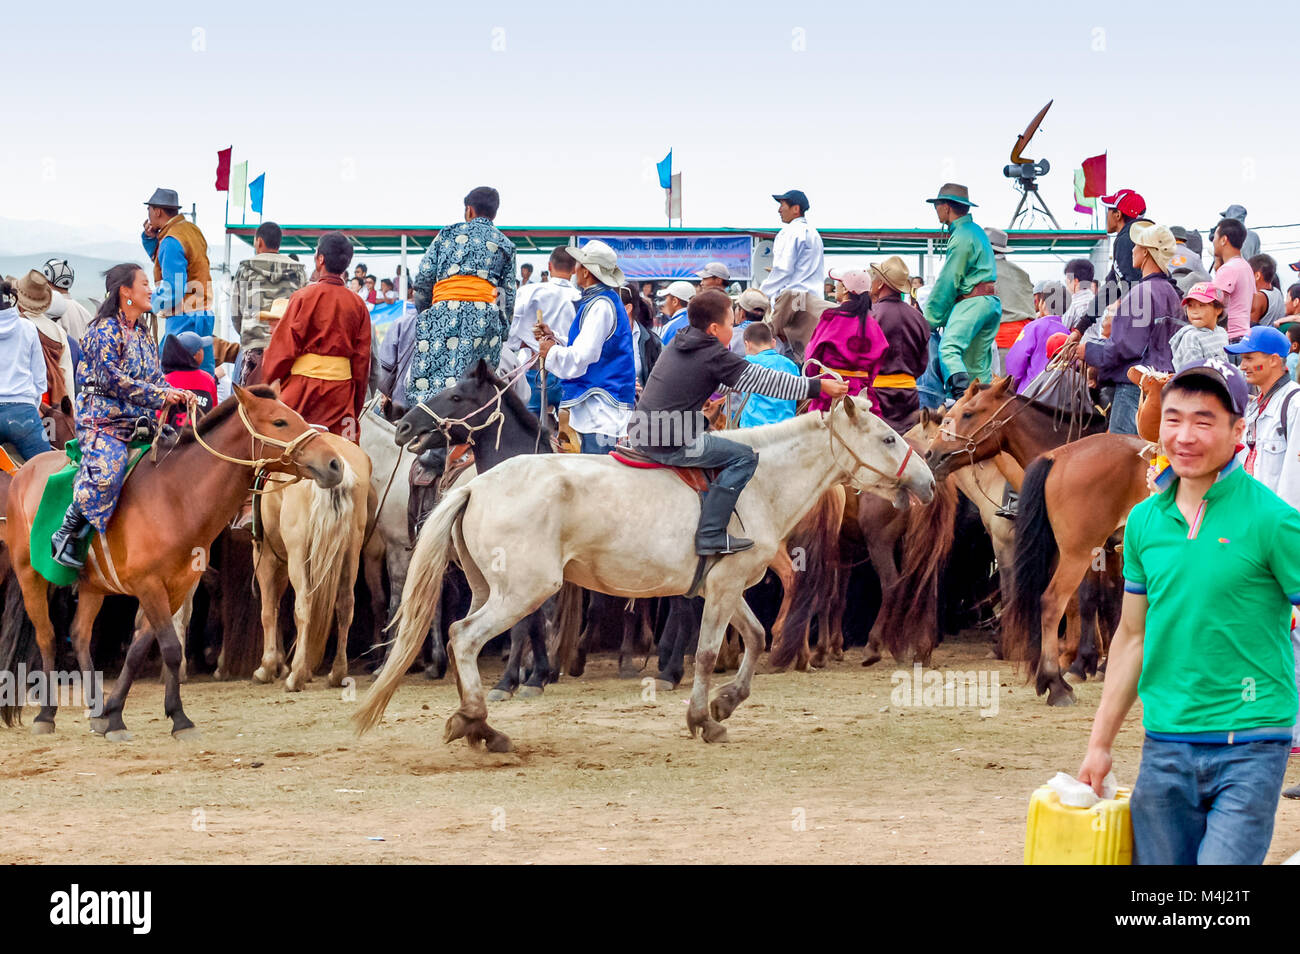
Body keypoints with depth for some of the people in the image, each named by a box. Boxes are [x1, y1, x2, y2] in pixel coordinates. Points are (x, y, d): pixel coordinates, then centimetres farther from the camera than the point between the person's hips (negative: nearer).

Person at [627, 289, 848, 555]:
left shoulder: (677, 344, 15)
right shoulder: (714, 356, -10)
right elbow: (763, 381, -6)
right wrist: (817, 387, 0)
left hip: (639, 433, 9)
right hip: (669, 444, -9)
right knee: (744, 457, -3)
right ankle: (710, 536, -6)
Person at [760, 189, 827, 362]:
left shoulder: (791, 232, -7)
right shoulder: (813, 233, 20)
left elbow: (783, 270, -13)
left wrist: (762, 294, -6)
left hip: (792, 297, -9)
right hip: (815, 296, 9)